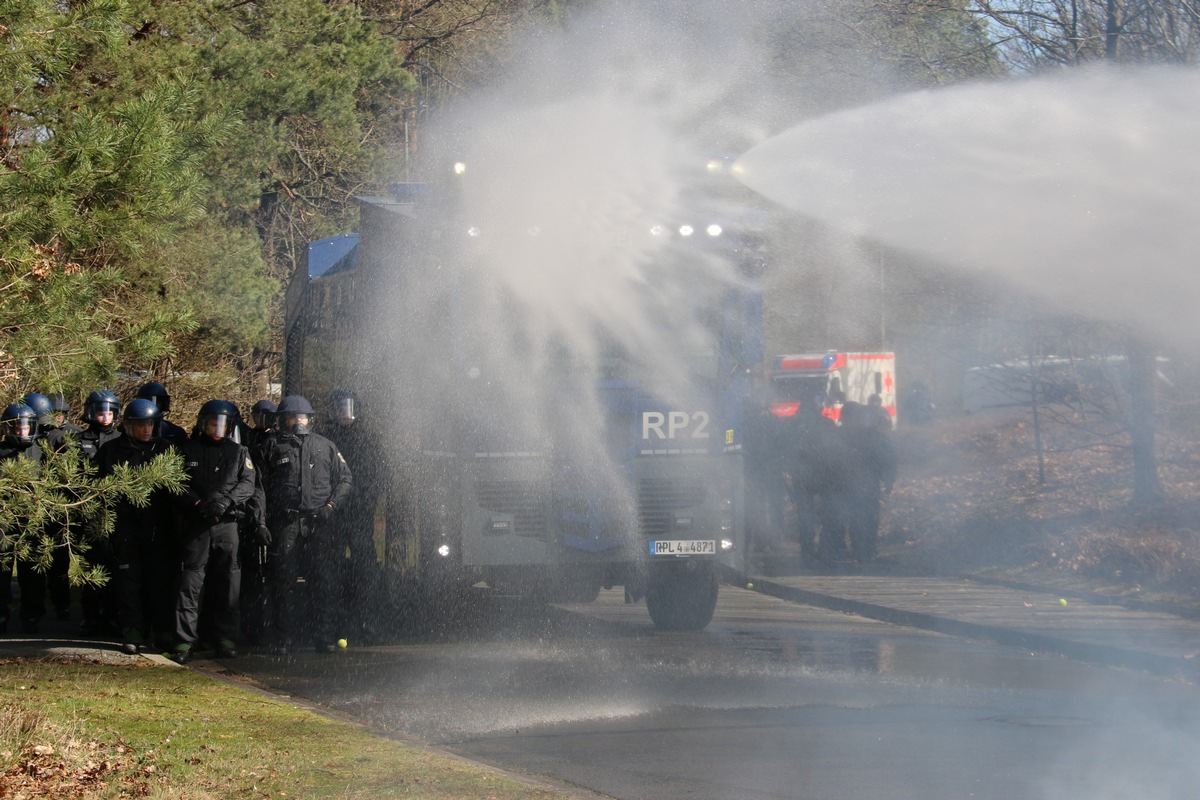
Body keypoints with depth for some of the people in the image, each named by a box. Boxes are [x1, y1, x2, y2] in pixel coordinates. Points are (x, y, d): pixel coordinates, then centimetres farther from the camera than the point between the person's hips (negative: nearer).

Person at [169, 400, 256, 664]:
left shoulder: (238, 452, 12)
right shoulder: (188, 450, 8)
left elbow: (247, 483, 3)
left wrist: (227, 501, -14)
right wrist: (197, 503, -13)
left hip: (227, 523, 2)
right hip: (195, 523, -2)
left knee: (227, 581, 4)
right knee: (191, 582, -5)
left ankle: (226, 639, 11)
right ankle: (185, 640, -6)